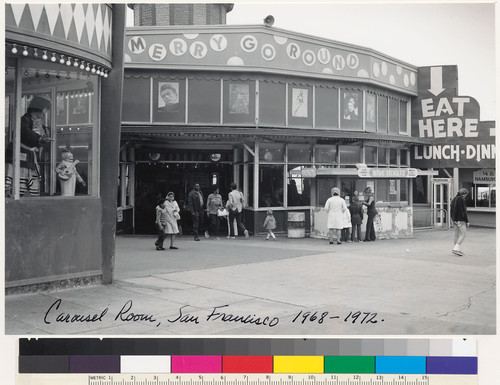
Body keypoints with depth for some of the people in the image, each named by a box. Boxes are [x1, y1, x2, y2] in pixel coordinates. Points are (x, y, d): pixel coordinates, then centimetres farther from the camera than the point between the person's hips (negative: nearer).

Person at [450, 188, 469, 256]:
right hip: (461, 220, -9)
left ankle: (457, 249, 16)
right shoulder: (461, 200, -14)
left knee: (457, 234, 12)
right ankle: (456, 249, -15)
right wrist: (467, 221, -10)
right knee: (463, 234, -7)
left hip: (455, 220, 9)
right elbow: (464, 211, -15)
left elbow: (451, 211, 14)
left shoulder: (453, 200, 12)